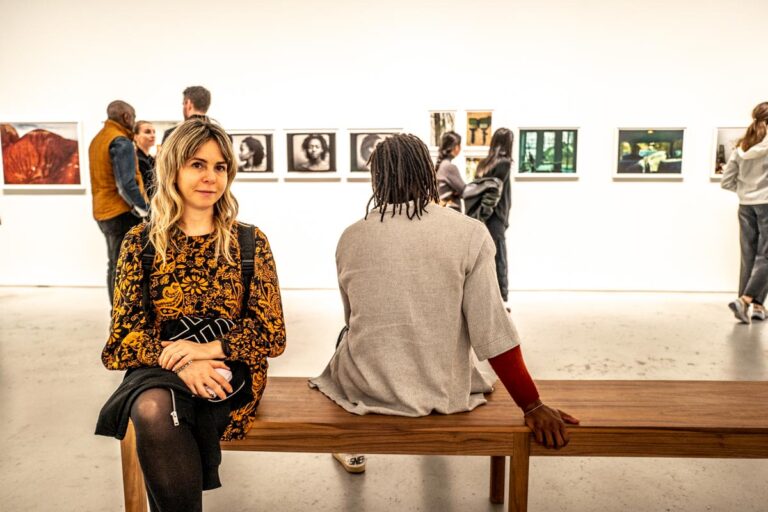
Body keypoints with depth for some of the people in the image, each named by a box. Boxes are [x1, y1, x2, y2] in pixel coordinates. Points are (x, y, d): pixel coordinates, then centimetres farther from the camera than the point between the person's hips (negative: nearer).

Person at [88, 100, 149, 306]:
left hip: (104, 212, 9)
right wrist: (144, 210, -14)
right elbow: (126, 184, -22)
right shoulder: (121, 142, -13)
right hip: (122, 213, -9)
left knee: (114, 266, 15)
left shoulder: (98, 139, 15)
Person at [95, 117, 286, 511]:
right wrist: (179, 363, -19)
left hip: (228, 370, -1)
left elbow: (272, 334, 0)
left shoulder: (250, 241, 2)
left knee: (156, 410, -31)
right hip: (158, 367, 1)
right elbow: (125, 332, 0)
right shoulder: (141, 242, 5)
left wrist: (208, 348, -16)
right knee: (153, 408, -34)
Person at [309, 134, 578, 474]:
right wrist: (532, 406, -4)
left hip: (365, 388, 1)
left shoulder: (350, 238, -7)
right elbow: (493, 332, -15)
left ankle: (351, 449, 46)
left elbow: (354, 317, 7)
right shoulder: (468, 234, -14)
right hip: (441, 393, 0)